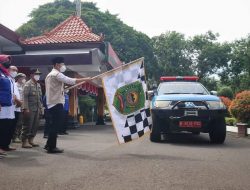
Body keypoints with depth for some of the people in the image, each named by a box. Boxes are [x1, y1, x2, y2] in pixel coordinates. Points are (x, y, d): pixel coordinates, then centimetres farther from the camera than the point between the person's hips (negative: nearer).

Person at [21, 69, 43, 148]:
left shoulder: (38, 85, 16)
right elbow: (25, 97, -13)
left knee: (35, 125, 8)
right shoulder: (28, 84, -6)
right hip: (30, 109, -7)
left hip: (37, 109, 7)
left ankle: (30, 140, 18)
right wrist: (26, 108, -19)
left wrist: (40, 107, 13)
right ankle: (24, 142, 3)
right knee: (27, 126, -3)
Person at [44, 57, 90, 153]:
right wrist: (86, 79, -16)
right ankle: (52, 147, -2)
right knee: (56, 125, -6)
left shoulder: (49, 75, 20)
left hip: (51, 103, 10)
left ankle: (49, 144, 22)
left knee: (54, 125, 16)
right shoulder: (57, 74, -12)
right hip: (57, 103, -10)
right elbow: (71, 81, -20)